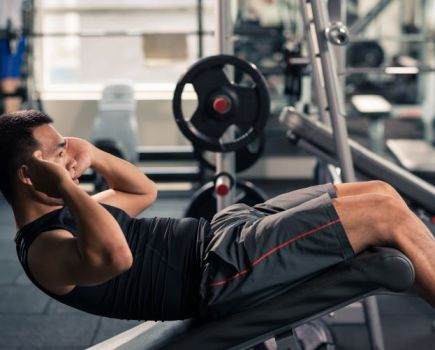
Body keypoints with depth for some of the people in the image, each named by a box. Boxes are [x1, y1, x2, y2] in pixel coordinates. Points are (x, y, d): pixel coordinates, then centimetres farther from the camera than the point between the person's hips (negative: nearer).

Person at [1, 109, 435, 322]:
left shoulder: (64, 218, 17)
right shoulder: (43, 248, -14)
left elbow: (145, 191, 30)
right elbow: (114, 257, -38)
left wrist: (92, 154, 14)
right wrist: (64, 183, -26)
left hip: (225, 231, 11)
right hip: (228, 269, -10)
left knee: (381, 193, 6)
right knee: (387, 214, -12)